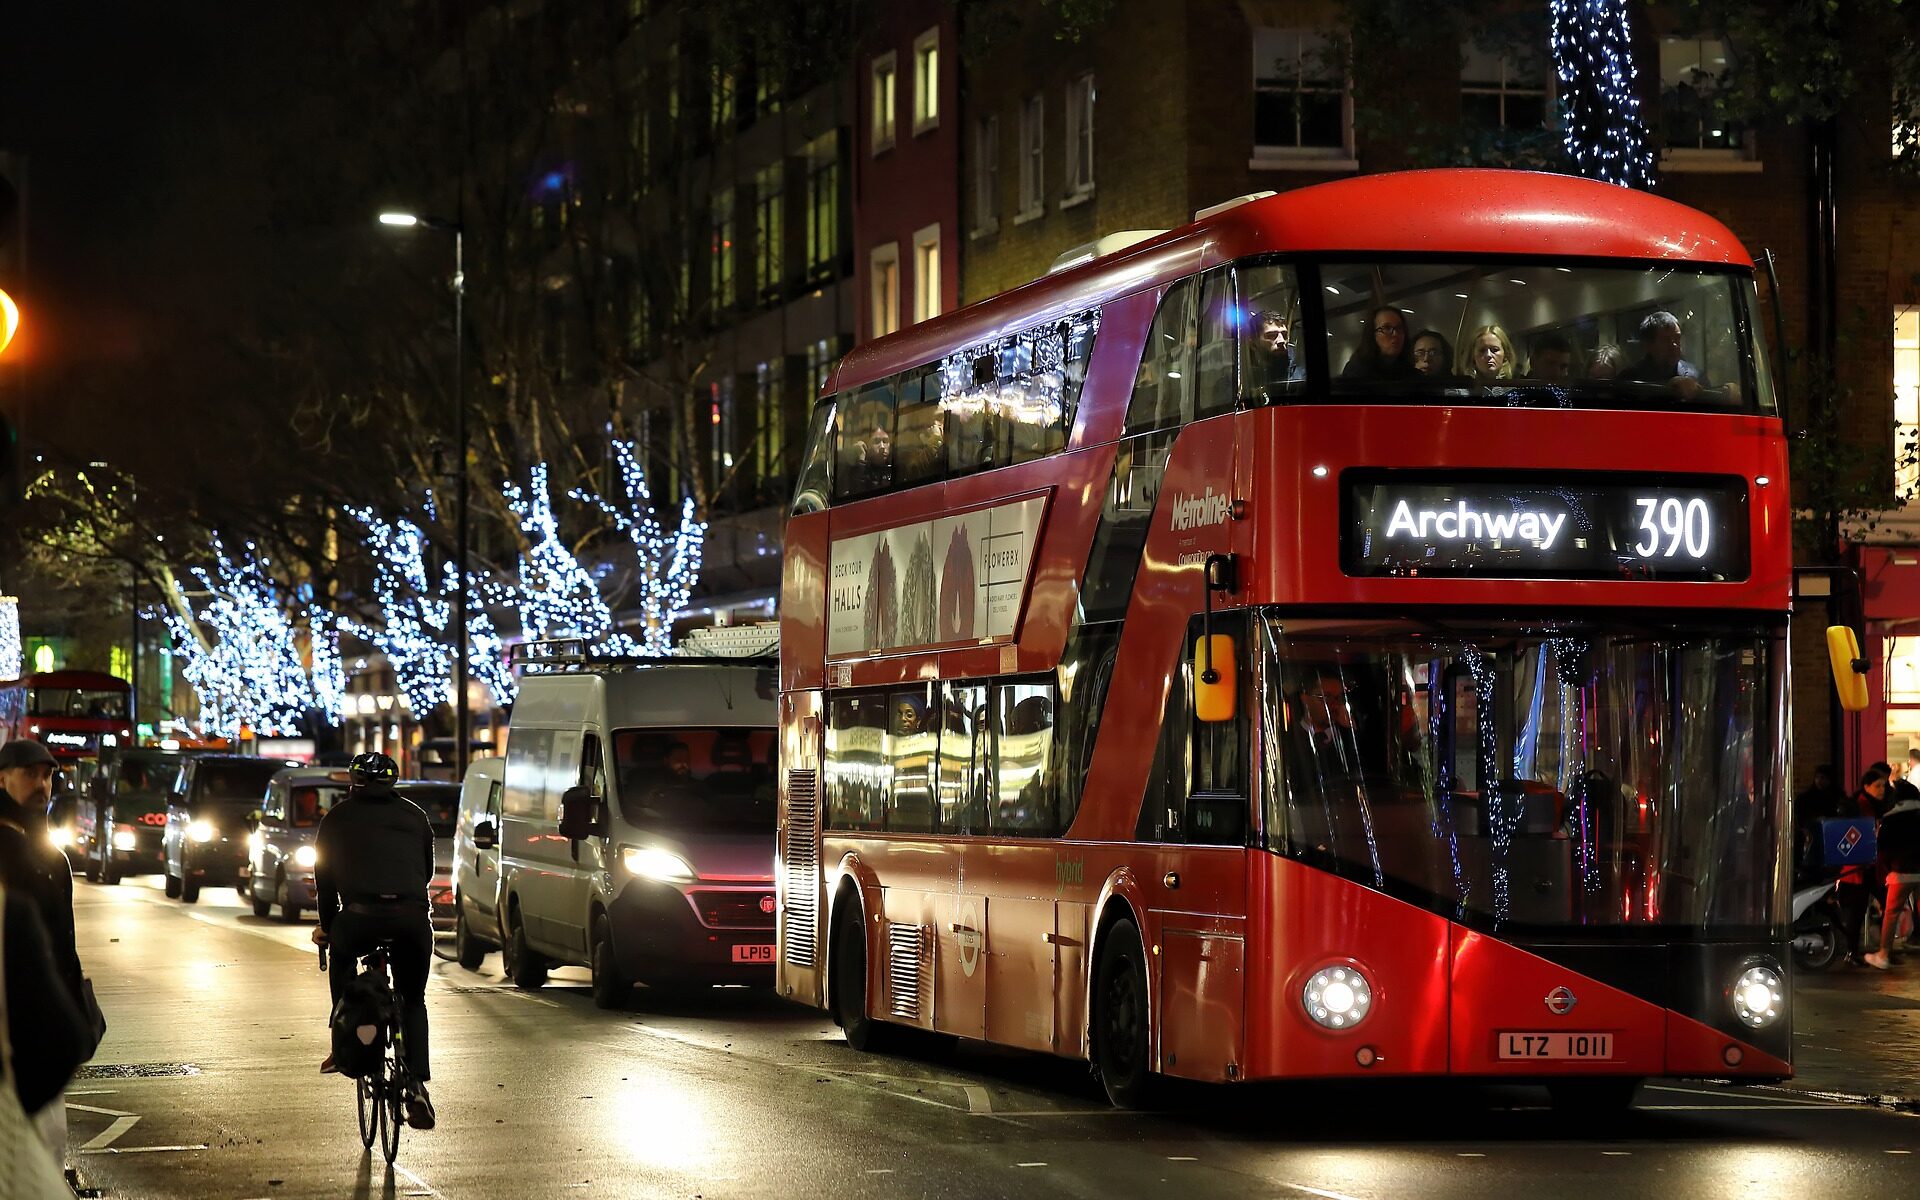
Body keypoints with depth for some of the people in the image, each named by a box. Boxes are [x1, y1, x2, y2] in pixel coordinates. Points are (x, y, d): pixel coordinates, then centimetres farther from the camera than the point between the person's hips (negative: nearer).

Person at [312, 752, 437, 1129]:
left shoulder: (339, 817, 18)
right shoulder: (414, 816, 24)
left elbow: (325, 876, 22)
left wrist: (327, 924, 34)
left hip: (362, 915, -2)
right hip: (412, 916, 2)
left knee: (342, 955, 33)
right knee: (413, 1000, 18)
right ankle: (417, 1087, 3)